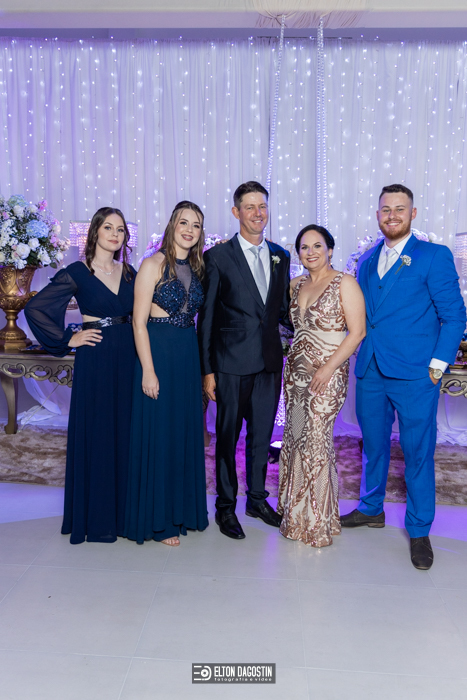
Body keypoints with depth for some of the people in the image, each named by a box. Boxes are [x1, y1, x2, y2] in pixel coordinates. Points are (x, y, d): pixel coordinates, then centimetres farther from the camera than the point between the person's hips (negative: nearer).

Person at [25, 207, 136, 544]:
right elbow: (36, 308, -6)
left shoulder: (129, 272, 11)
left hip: (129, 360, 5)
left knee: (126, 434, 9)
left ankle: (124, 511, 24)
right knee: (96, 435, 2)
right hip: (95, 362, -4)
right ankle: (96, 519, 17)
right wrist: (68, 340, -7)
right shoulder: (77, 273, -4)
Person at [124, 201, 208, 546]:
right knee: (158, 435, 1)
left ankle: (182, 510, 28)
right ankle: (157, 520, 15)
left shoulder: (197, 268, 11)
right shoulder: (154, 264, -8)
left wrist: (202, 365, 6)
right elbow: (139, 321, -11)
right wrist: (148, 370, -16)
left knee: (186, 432, 12)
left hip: (189, 356, 7)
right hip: (158, 353, -6)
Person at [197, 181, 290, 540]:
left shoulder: (281, 256, 10)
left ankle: (257, 499, 34)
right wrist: (207, 370, -8)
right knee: (228, 436, 8)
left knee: (262, 435, 15)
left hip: (270, 362, 4)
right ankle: (225, 506, 25)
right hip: (232, 363, -4)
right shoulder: (218, 257, -4)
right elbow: (206, 318, -5)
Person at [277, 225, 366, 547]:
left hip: (328, 374, -6)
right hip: (296, 371, 6)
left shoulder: (344, 283, -7)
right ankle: (297, 516, 26)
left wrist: (328, 367, -16)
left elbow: (357, 331, -11)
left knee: (316, 441, -4)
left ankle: (319, 523, 14)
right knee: (295, 438, 9)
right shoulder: (296, 284, 11)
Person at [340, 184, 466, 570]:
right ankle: (371, 509, 37)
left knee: (418, 453, 4)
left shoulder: (435, 256, -3)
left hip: (414, 375, -5)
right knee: (373, 445, 17)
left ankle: (419, 531, 21)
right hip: (370, 370, 5)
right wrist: (359, 355, 8)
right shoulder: (367, 259, 13)